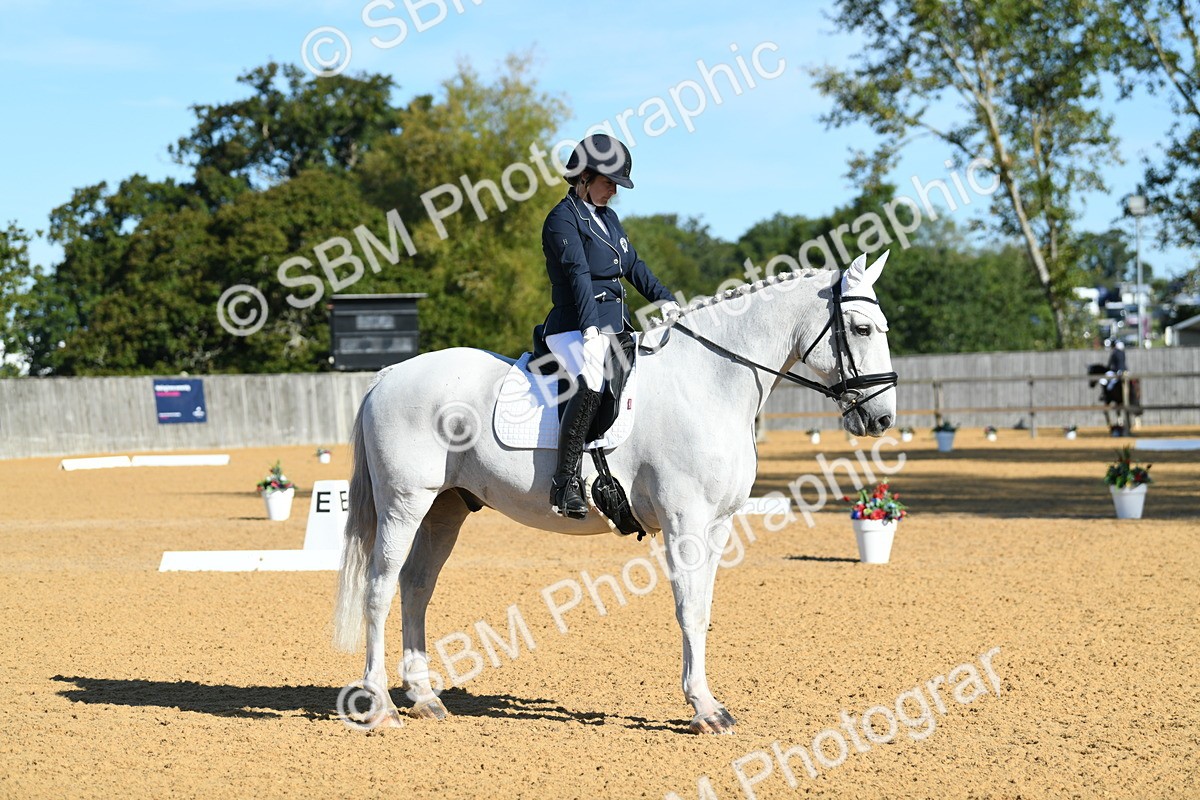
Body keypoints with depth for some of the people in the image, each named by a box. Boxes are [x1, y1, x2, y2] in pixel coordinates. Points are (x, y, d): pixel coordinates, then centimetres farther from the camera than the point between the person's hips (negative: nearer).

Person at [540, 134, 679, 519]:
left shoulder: (608, 217, 19)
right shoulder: (563, 218, -8)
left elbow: (633, 266, 21)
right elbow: (578, 274, -19)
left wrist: (666, 300, 7)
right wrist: (591, 329, -29)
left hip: (615, 325, 10)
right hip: (574, 328, -10)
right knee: (590, 386, -34)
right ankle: (565, 481, -32)